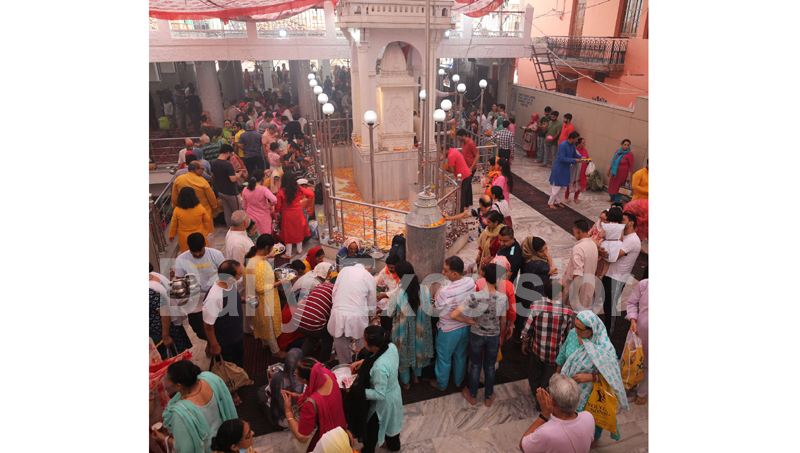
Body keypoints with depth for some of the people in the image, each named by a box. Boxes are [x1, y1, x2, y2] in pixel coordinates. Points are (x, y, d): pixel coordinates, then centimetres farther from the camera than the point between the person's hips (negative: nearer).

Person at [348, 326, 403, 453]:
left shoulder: (379, 367, -44)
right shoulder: (391, 346, -22)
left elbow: (379, 395, -31)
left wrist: (355, 390, -26)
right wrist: (362, 361, -7)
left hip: (384, 402, -7)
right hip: (395, 393, 7)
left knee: (371, 428, 24)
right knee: (391, 421, 34)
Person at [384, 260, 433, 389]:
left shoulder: (397, 294, -28)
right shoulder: (424, 290, -20)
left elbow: (390, 313, -14)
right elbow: (429, 310, -7)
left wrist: (388, 302, 5)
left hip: (404, 329, -2)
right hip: (420, 329, 3)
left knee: (404, 353, 22)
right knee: (418, 349, 28)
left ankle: (405, 382, 43)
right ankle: (416, 376, 51)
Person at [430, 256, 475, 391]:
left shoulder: (445, 291, -37)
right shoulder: (471, 282, -19)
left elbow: (437, 310, -20)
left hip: (448, 331, -5)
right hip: (466, 326, 5)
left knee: (444, 359, 21)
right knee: (461, 356, 28)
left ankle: (441, 384, 43)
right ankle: (458, 381, 51)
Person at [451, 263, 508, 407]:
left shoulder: (475, 297, -30)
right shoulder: (503, 298, -21)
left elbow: (453, 315, -30)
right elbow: (503, 322, -6)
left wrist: (468, 320, -13)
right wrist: (500, 335, 13)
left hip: (476, 335, -1)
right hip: (494, 336, 2)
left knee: (475, 365, 21)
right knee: (490, 366, 23)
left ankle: (473, 396, 41)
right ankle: (488, 397, 42)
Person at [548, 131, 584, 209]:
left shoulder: (573, 145, 1)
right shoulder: (563, 145, -24)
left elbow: (574, 154, 16)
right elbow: (562, 158, -25)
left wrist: (581, 157, -3)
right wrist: (574, 160, -25)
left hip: (566, 169, 8)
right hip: (559, 168, -8)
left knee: (564, 187, 14)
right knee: (556, 187, -1)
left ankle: (557, 201, 27)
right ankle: (550, 202, 12)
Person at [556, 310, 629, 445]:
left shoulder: (605, 348, -33)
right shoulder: (573, 333, -20)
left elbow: (613, 374, -22)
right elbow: (563, 352, 0)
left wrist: (590, 377, -32)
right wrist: (558, 371, 12)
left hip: (589, 391, -3)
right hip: (568, 386, 4)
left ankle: (593, 439, 56)